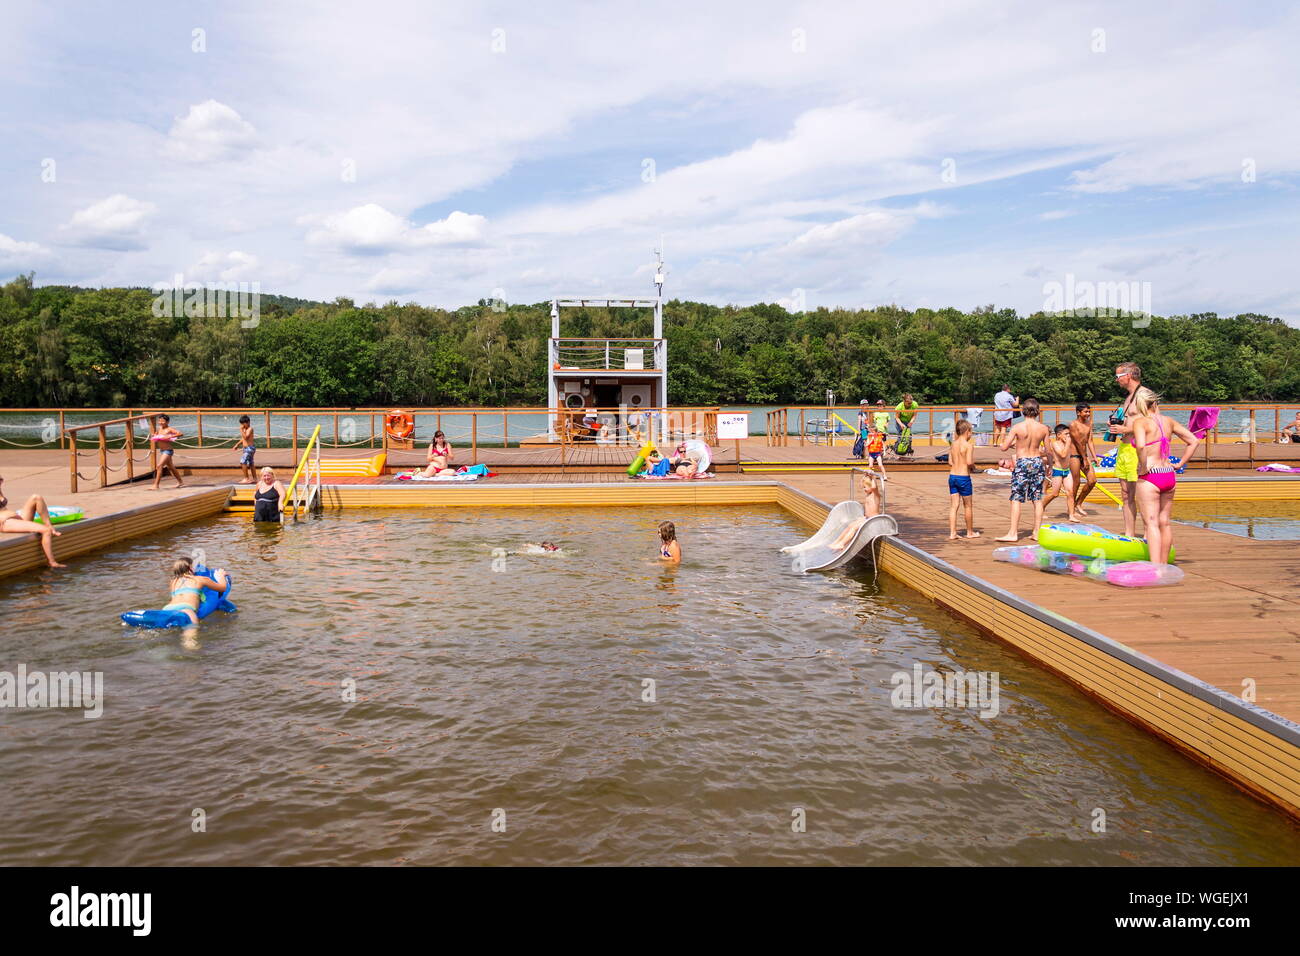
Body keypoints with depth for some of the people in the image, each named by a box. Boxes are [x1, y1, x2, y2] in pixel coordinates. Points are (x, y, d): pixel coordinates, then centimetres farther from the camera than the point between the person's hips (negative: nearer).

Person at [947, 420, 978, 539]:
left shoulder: (953, 444, 7)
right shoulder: (969, 445, -12)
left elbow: (950, 462, 7)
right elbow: (969, 462, -21)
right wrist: (973, 460, -1)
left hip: (952, 476, 5)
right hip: (964, 477, -5)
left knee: (954, 505, 6)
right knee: (968, 506, 11)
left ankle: (952, 533, 0)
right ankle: (970, 532, 23)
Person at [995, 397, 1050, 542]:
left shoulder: (1017, 427, -12)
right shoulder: (1043, 428, -2)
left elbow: (1004, 447, -10)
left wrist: (1011, 444, 11)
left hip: (1022, 463, -3)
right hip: (1037, 462, 4)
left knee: (1016, 499, 0)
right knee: (1037, 499, 10)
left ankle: (1013, 533, -1)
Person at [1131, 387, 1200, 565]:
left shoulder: (1140, 421, -10)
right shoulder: (1168, 421, 11)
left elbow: (1140, 446, -28)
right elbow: (1194, 441, 15)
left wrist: (1143, 468, -15)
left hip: (1150, 478, -7)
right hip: (1169, 476, 7)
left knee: (1151, 523, -7)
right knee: (1165, 522, 16)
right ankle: (1164, 565, 25)